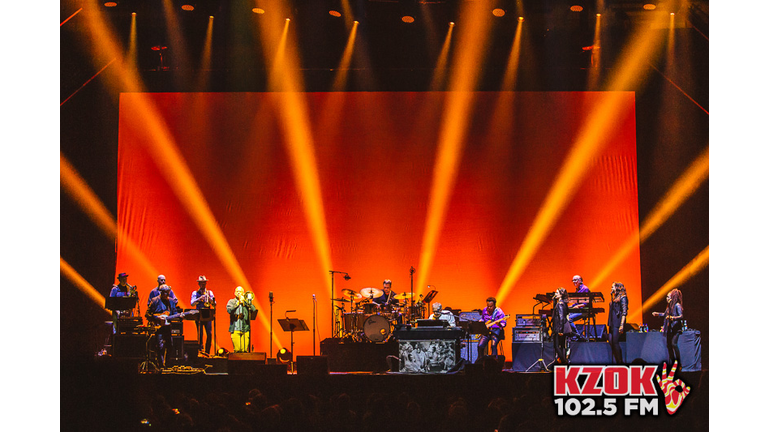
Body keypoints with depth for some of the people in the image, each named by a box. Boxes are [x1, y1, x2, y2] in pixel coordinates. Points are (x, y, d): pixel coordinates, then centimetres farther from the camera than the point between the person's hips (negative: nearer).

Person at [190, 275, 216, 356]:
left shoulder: (209, 292, 12)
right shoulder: (195, 293, 8)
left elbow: (214, 304, 4)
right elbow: (192, 304, -5)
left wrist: (209, 297, -14)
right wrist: (199, 298, -20)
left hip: (208, 316, 1)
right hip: (199, 316, -1)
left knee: (209, 334, -7)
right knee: (200, 334, -5)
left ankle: (207, 351, -2)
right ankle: (200, 349, 1)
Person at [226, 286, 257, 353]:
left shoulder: (247, 302, 17)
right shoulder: (231, 301, 13)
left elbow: (254, 310, 0)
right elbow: (229, 310, -7)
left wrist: (245, 301, -6)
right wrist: (238, 302, -9)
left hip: (246, 329, 2)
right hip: (235, 329, -2)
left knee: (244, 350, -6)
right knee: (237, 350, -13)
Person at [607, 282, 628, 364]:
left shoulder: (622, 298, -6)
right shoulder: (614, 298, 19)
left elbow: (624, 312, -12)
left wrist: (622, 325, -19)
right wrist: (609, 323, 18)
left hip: (618, 323, -9)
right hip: (612, 323, 9)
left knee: (615, 342, -10)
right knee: (611, 341, 4)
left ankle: (620, 361, -4)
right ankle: (616, 360, 8)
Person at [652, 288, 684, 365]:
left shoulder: (677, 305, -10)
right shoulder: (670, 306, 13)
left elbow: (681, 316, -19)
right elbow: (665, 314, 28)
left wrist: (673, 318, -32)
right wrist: (658, 314, 27)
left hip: (676, 328, -9)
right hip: (670, 328, 9)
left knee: (673, 343, -19)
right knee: (668, 344, 8)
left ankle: (679, 361, -12)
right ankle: (671, 362, 15)